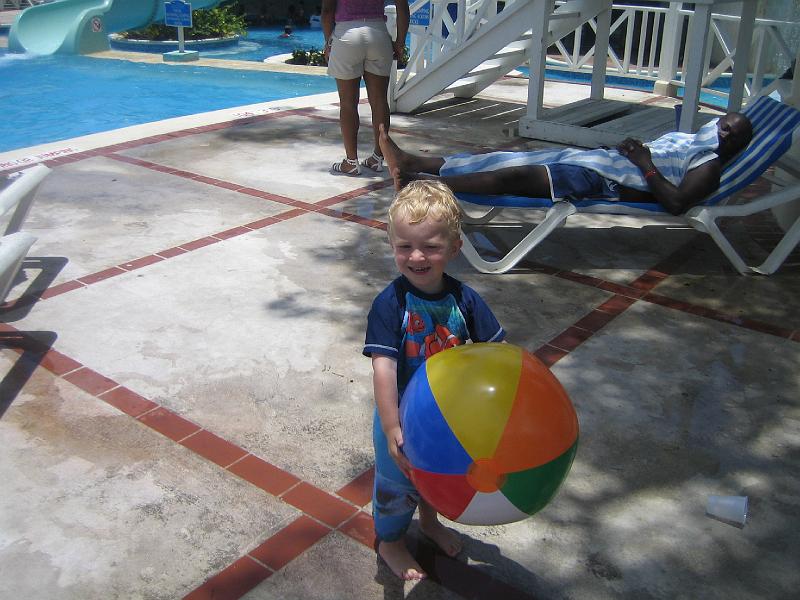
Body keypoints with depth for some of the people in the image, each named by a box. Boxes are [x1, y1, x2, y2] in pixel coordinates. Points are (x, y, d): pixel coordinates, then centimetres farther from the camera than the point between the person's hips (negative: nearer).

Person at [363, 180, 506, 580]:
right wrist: (392, 430, -39)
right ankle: (389, 541, 48)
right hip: (402, 415, -4)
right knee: (396, 482, 18)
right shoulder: (390, 304, -28)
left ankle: (430, 520, 60)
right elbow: (383, 367, -32)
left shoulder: (464, 299, -16)